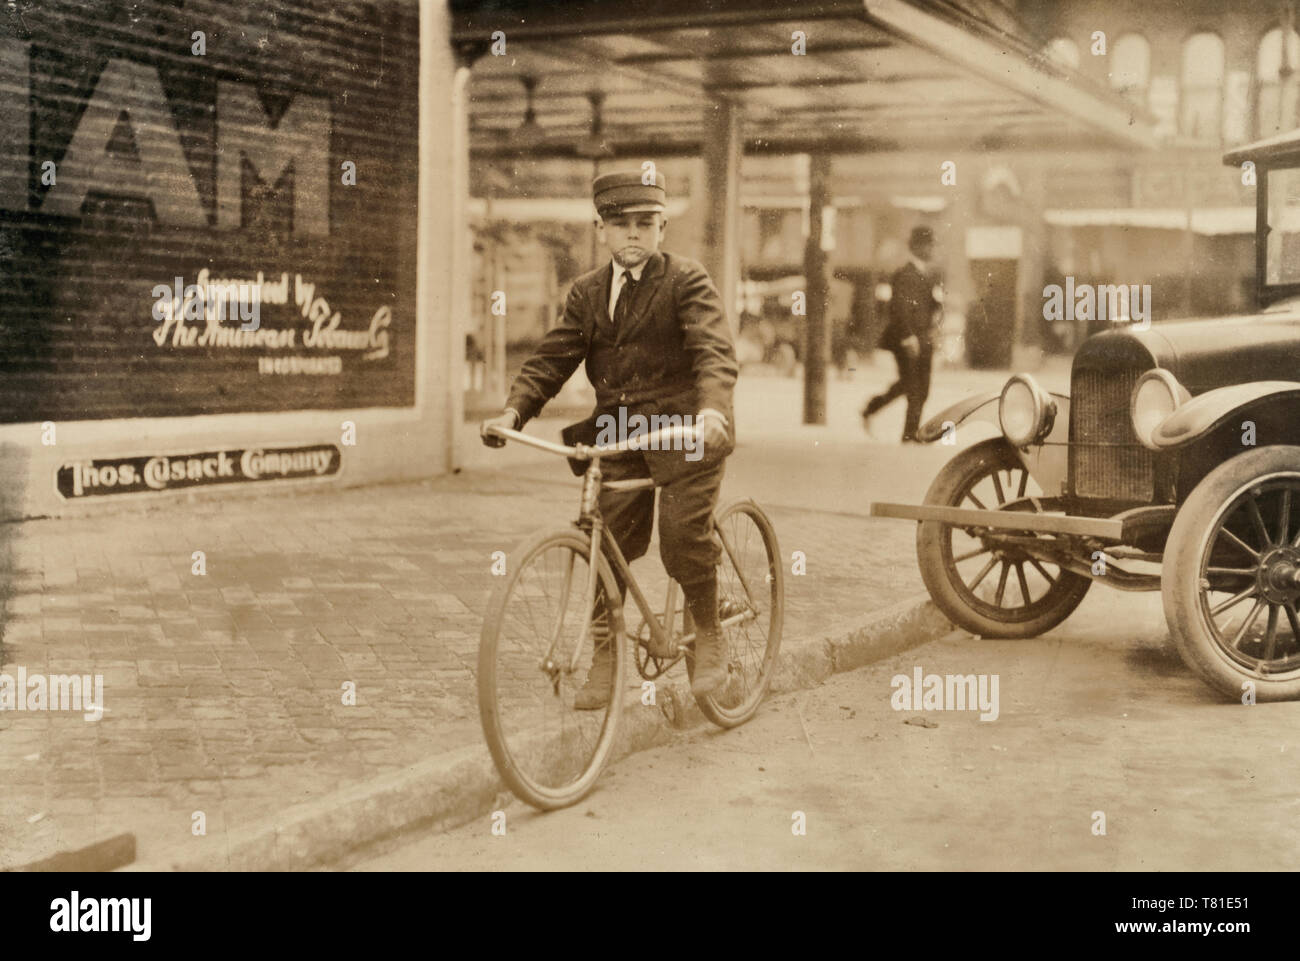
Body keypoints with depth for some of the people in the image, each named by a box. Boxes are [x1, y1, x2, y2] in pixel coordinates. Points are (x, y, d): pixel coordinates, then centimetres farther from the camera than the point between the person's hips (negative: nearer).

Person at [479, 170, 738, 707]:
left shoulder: (687, 283, -3)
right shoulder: (587, 293, 13)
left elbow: (716, 351, -17)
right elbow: (552, 358, 6)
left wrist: (711, 408, -38)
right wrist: (513, 411, -12)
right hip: (617, 431, 4)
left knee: (683, 533, -17)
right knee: (610, 540, -1)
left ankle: (708, 636, 7)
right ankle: (604, 654, 12)